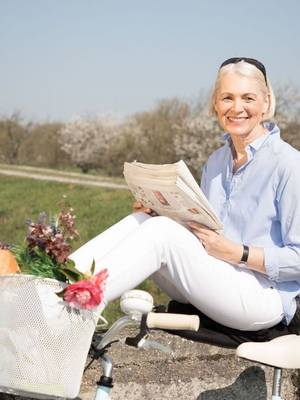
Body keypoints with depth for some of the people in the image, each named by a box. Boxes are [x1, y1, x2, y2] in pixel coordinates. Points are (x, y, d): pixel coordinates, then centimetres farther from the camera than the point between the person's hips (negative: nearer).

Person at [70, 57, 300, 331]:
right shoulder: (216, 162, 13)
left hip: (263, 296, -7)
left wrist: (236, 252, -21)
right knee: (141, 220, -14)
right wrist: (160, 212, -2)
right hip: (211, 286, 7)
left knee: (162, 230, -26)